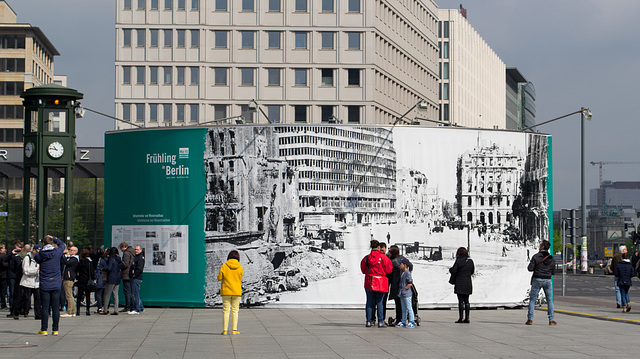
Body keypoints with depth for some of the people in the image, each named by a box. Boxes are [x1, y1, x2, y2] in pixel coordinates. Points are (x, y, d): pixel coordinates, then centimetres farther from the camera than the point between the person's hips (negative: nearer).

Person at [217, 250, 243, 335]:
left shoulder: (224, 266, -6)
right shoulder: (240, 267, -4)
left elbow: (219, 278, -2)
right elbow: (240, 279, 1)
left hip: (226, 291, 0)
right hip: (237, 291, 0)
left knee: (226, 310, 4)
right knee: (235, 310, 8)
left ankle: (224, 330, 1)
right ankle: (234, 330, 4)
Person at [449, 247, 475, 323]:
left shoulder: (458, 261, -12)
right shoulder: (470, 261, 3)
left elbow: (453, 271, -12)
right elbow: (472, 271, 12)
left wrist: (450, 269, 10)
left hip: (459, 284, -5)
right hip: (468, 284, 5)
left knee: (461, 301, -3)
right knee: (466, 301, 10)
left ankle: (460, 318, -4)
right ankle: (467, 318, 9)